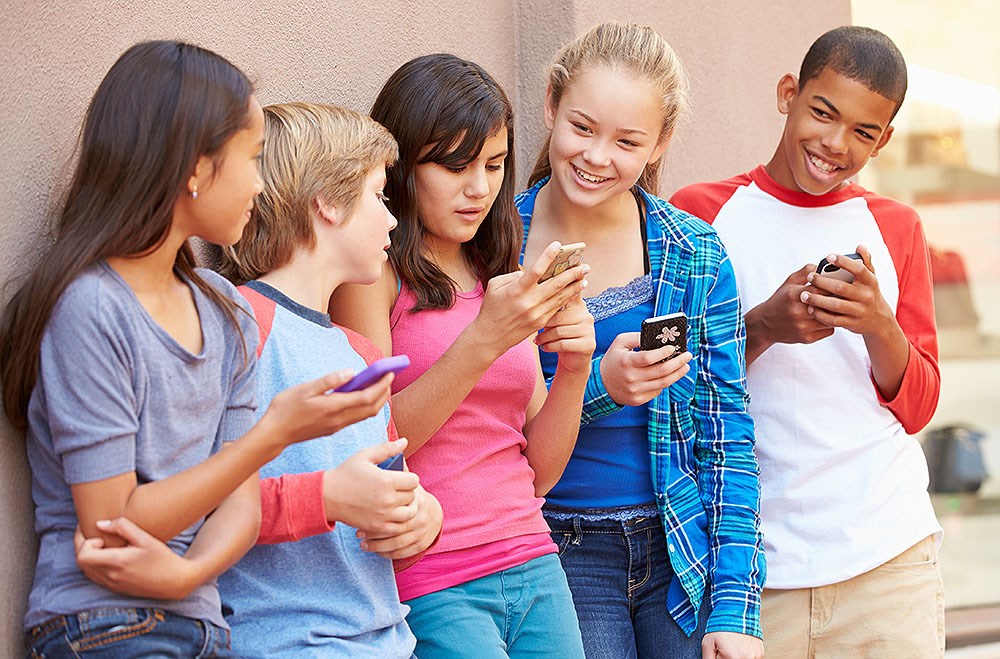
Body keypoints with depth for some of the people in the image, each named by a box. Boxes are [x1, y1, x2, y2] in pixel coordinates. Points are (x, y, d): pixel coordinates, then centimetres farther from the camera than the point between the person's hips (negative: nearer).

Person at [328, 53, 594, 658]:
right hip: (427, 587, -6)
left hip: (533, 567, 6)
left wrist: (575, 368, -4)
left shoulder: (500, 279, 15)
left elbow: (538, 472, 13)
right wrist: (486, 339, -19)